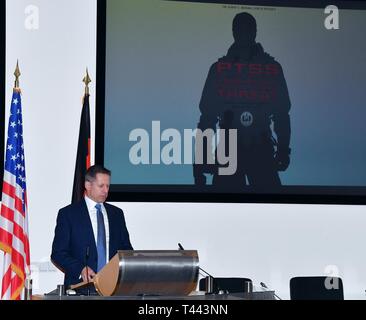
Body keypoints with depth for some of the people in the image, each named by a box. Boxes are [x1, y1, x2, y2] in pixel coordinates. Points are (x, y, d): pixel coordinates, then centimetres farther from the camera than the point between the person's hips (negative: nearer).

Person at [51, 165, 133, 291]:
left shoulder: (116, 213, 17)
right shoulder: (68, 213, 4)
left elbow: (125, 248, 21)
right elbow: (58, 253, 1)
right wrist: (80, 269, -15)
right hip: (80, 284, -3)